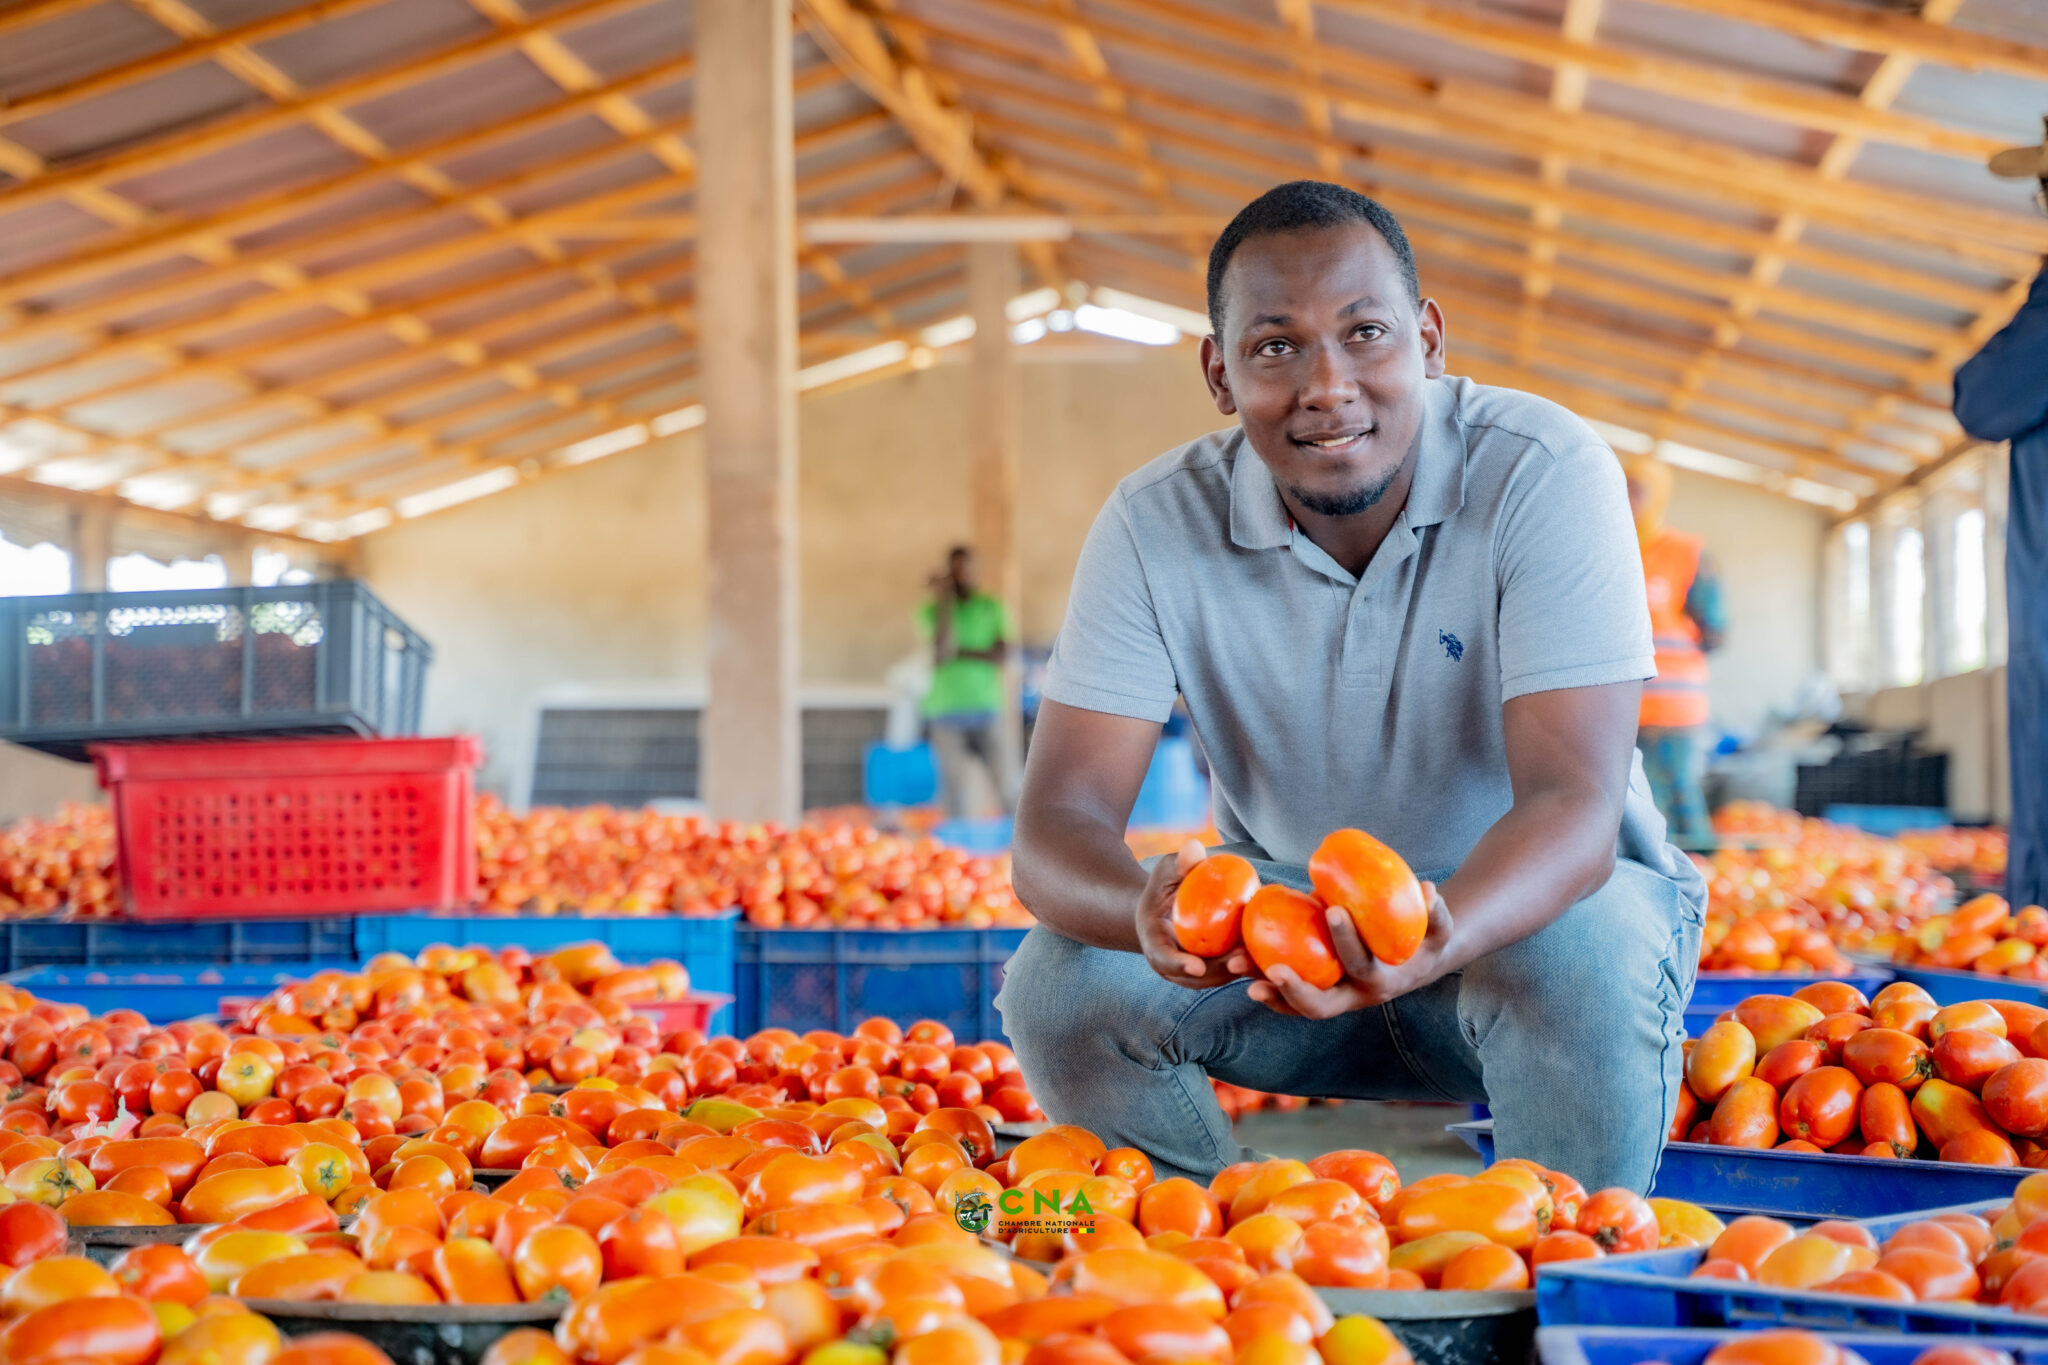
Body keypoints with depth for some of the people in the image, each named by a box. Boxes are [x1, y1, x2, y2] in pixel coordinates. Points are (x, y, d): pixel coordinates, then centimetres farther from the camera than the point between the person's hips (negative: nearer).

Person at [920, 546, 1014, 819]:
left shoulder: (992, 608, 8)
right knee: (956, 791, -3)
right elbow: (942, 648, -11)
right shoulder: (932, 610, 5)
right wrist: (944, 601, -9)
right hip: (947, 712, -1)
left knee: (1003, 784, -8)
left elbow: (1002, 654, -3)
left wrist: (961, 653, -9)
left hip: (986, 707, 1)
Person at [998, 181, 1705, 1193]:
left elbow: (1573, 802, -30)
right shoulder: (1155, 527, -15)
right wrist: (1147, 913, -46)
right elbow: (1056, 827, -21)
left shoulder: (1545, 475, -22)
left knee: (1579, 958, -36)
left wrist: (1432, 940, -52)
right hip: (1286, 914, 2)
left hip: (1532, 902, -2)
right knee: (1060, 985, -22)